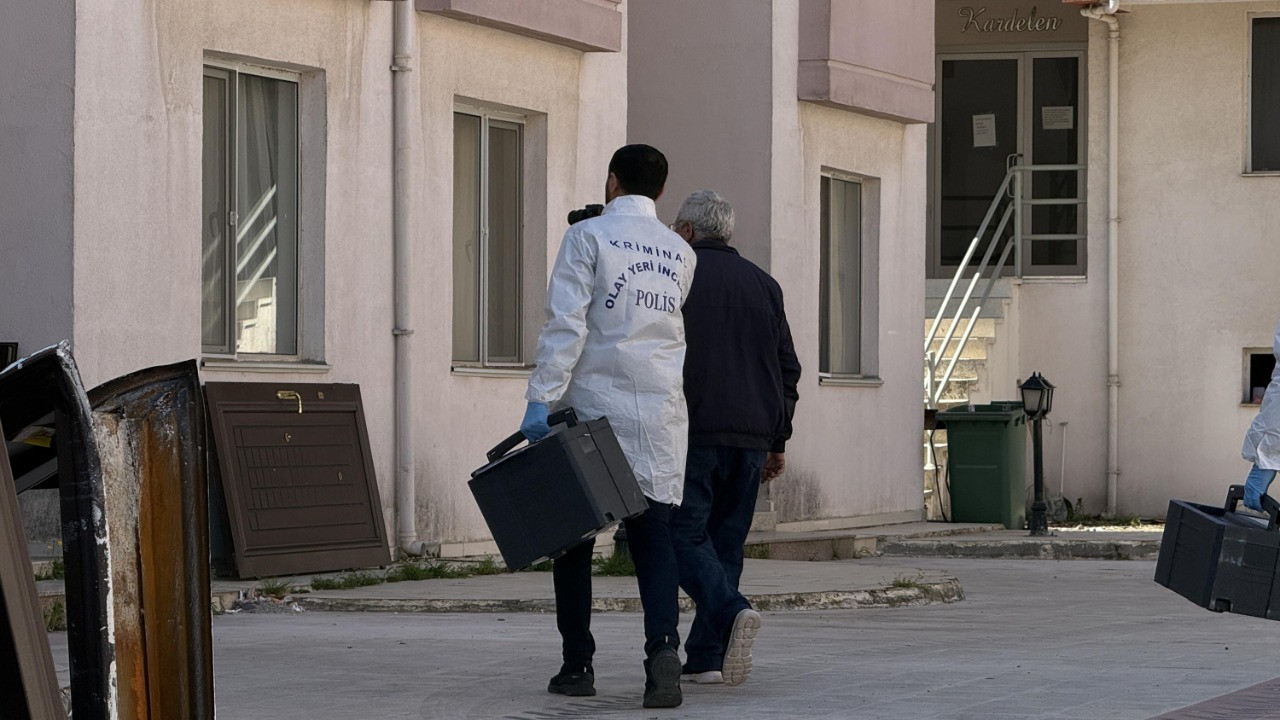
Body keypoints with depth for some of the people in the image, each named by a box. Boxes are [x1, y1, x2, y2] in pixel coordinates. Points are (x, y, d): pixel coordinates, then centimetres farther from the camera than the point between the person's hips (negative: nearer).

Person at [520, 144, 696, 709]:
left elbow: (565, 324, -12)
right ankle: (663, 646, -21)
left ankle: (577, 664, 11)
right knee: (653, 534, 0)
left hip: (594, 406, -3)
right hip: (659, 416, 3)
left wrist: (542, 399, -15)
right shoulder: (680, 254, 12)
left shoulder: (588, 236, -3)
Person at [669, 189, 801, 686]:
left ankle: (732, 612, -27)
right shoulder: (763, 284, 15)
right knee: (725, 539, 9)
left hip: (693, 434, -5)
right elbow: (787, 368, 14)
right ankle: (706, 658, 6)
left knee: (686, 536, -4)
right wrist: (777, 441, 18)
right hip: (751, 438, 5)